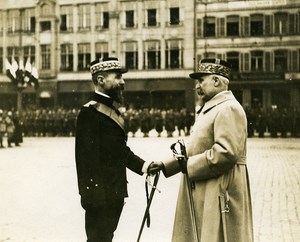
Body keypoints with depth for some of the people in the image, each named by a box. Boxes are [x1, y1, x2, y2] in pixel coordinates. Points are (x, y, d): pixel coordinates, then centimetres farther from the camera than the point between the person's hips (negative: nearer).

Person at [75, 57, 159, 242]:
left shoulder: (112, 110, 15)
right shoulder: (90, 112, -16)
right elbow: (88, 158, -21)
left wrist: (143, 165, 2)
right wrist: (94, 196, -23)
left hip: (115, 193, 9)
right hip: (100, 195, -9)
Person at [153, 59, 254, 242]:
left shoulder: (229, 109, -14)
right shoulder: (209, 109, 19)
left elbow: (226, 153, -25)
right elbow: (195, 151, 19)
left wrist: (188, 166, -17)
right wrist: (164, 165, 8)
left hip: (219, 196, -10)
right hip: (202, 196, 10)